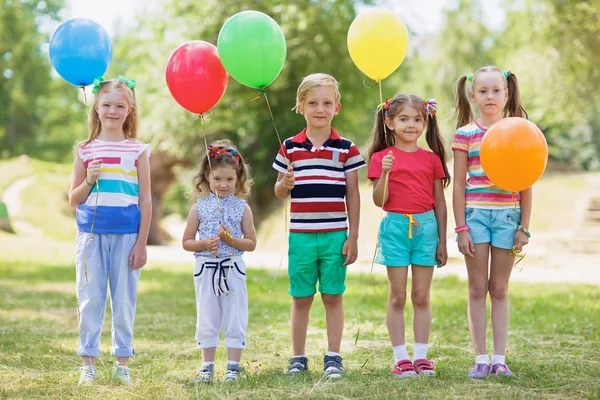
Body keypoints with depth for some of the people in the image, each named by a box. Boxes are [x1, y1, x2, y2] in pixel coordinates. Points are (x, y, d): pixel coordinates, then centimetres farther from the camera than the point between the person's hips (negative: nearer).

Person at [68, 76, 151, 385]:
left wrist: (141, 243, -1)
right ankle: (88, 364, 9)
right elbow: (73, 199, 10)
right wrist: (89, 180, -10)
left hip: (126, 234, -1)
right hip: (92, 232, 1)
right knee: (90, 298, 2)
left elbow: (145, 200, 4)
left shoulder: (137, 151, 4)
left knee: (125, 299, 3)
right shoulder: (85, 150, 6)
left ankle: (122, 364, 12)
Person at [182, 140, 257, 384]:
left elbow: (251, 243, 2)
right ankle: (207, 366, 15)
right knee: (206, 320, 7)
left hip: (232, 270, -1)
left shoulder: (242, 208, 1)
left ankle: (233, 366, 10)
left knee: (235, 319, 2)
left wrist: (231, 240, -16)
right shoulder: (199, 207, 2)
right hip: (206, 270, 1)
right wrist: (204, 244, -14)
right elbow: (186, 242, 5)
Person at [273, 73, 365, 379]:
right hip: (300, 235, 1)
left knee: (333, 296, 4)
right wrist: (284, 184, -13)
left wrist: (353, 237, 1)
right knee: (301, 298, 7)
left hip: (335, 235, -1)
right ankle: (298, 357, 16)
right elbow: (279, 192, 11)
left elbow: (353, 196, 3)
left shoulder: (346, 149, 1)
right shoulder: (290, 147, 4)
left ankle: (333, 357, 12)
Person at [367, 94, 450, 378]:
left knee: (421, 296, 5)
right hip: (395, 226, -2)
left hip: (425, 227, 2)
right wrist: (385, 173, -21)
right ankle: (400, 357, 6)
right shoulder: (382, 158, 0)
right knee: (397, 297, 2)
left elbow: (439, 203, 10)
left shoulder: (431, 159, 7)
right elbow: (379, 201, -5)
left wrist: (442, 242, 8)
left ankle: (421, 356, 10)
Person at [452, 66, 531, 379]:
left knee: (499, 290, 6)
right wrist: (461, 228, -4)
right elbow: (459, 185, 1)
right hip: (475, 213, -1)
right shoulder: (465, 135, 1)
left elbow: (525, 185, 7)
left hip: (507, 215, 1)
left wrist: (524, 227, 2)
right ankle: (481, 359, 7)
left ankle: (499, 358, 11)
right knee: (477, 289, 3)